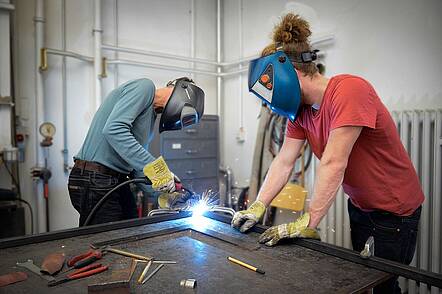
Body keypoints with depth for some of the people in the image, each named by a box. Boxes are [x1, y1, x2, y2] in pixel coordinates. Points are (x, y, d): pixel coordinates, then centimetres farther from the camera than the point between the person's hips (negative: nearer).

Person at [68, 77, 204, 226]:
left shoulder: (151, 114, 18)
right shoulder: (145, 86, -9)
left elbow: (137, 163, 14)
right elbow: (113, 129, -25)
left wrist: (166, 184, 0)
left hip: (117, 181, 9)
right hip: (95, 181, -9)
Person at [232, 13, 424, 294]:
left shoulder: (350, 90, -28)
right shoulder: (300, 110, -4)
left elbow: (333, 164, -32)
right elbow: (284, 162, -8)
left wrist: (307, 223, -30)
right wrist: (257, 208, -17)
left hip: (395, 209, -6)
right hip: (359, 205, 7)